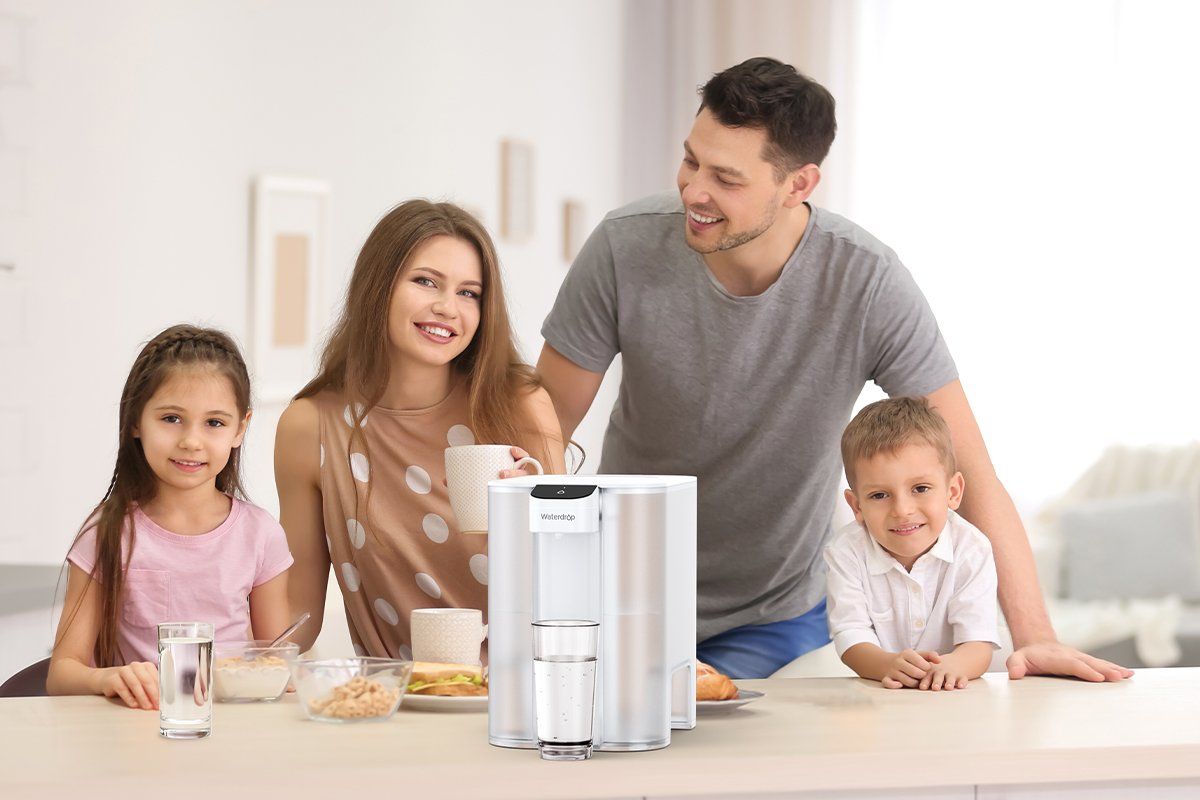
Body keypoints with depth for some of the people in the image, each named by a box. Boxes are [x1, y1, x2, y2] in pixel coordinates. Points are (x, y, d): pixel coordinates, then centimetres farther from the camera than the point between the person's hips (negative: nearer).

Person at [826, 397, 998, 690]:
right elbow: (851, 638, -12)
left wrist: (951, 665, -37)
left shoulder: (970, 550, -7)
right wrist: (889, 665, -33)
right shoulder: (846, 552, -6)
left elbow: (979, 644, -14)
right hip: (874, 701, 0)